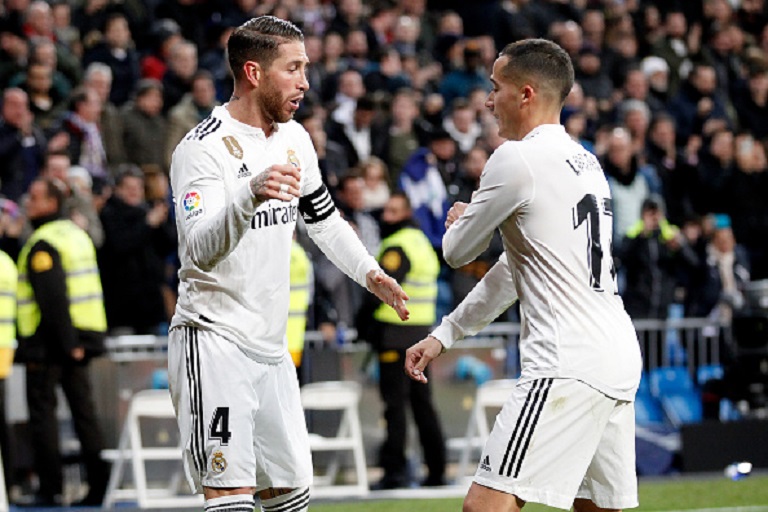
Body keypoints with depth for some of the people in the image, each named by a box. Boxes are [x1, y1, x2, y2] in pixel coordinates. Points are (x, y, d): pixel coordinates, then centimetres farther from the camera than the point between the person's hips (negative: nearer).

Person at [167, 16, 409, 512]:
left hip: (271, 347, 8)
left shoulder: (294, 138, 10)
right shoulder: (203, 149, -16)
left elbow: (324, 219, 26)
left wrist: (369, 272, 13)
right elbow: (200, 250, -30)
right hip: (215, 344, -8)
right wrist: (250, 195, -46)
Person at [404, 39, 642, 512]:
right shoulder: (585, 162, 19)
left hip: (569, 366, -10)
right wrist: (443, 336, 29)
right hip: (620, 357, 10)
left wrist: (460, 220, 26)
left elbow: (458, 252, 2)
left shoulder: (517, 159, -9)